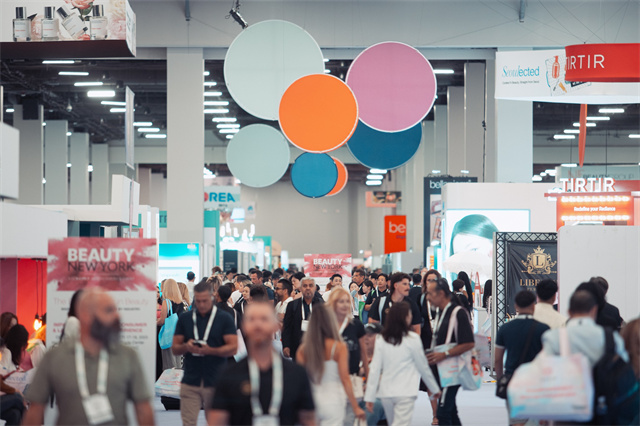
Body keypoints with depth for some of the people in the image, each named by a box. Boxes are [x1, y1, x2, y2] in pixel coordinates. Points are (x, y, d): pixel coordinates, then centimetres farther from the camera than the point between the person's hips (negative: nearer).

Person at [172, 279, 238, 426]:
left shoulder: (225, 318, 1)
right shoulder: (185, 319, 9)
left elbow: (233, 347, -6)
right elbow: (175, 349, 9)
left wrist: (210, 350, -21)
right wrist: (186, 347, -14)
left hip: (216, 382, -1)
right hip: (190, 383, 1)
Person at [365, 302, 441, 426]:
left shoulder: (381, 340, 3)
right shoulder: (412, 339, -6)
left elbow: (374, 370, 2)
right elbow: (423, 367, 1)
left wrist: (369, 397, 4)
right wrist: (435, 389, 14)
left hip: (385, 392, 5)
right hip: (405, 392, -5)